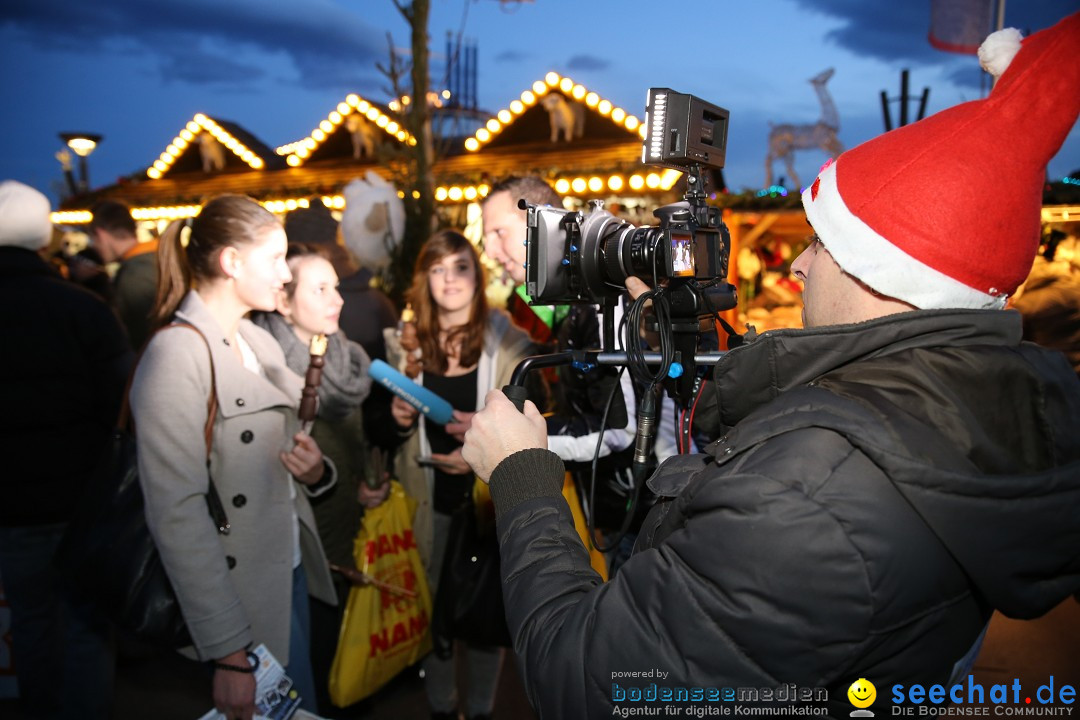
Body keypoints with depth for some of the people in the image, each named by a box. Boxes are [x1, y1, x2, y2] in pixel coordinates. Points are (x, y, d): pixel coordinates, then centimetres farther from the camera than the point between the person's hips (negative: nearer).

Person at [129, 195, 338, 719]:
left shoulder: (260, 342, 8)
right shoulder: (177, 354, -18)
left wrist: (314, 470, -7)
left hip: (291, 571, 8)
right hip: (239, 595, -7)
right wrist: (227, 652, -23)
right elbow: (176, 513, -22)